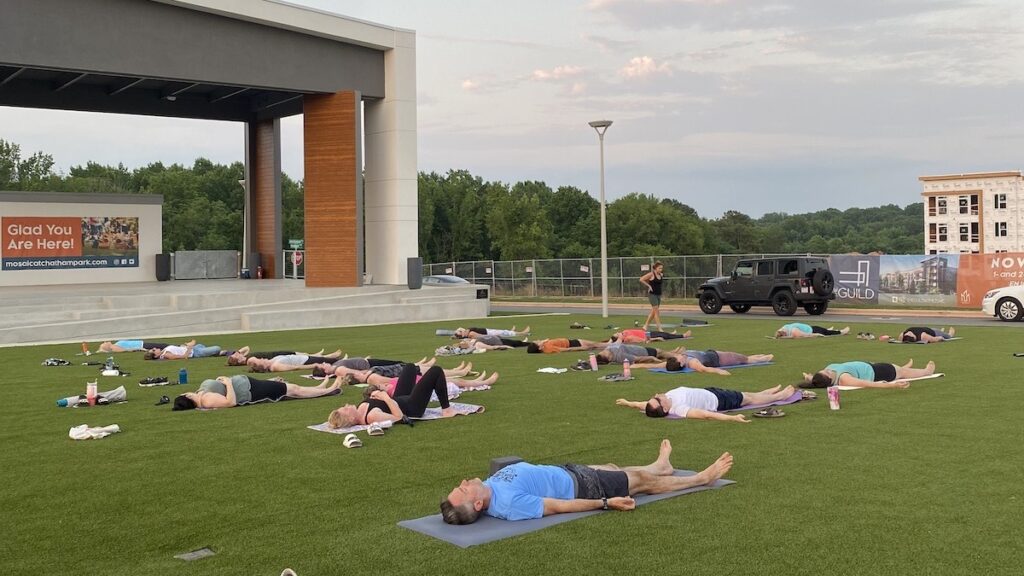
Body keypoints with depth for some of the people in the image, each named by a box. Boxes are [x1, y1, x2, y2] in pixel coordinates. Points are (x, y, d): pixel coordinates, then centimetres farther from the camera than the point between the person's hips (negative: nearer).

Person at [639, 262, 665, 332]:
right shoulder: (651, 274, -12)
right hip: (652, 294, -8)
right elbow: (641, 279, -13)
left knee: (653, 311, 12)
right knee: (657, 311, -9)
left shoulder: (661, 275, 8)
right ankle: (659, 328, -7)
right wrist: (649, 285, -11)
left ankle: (645, 326, 22)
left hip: (658, 294, 8)